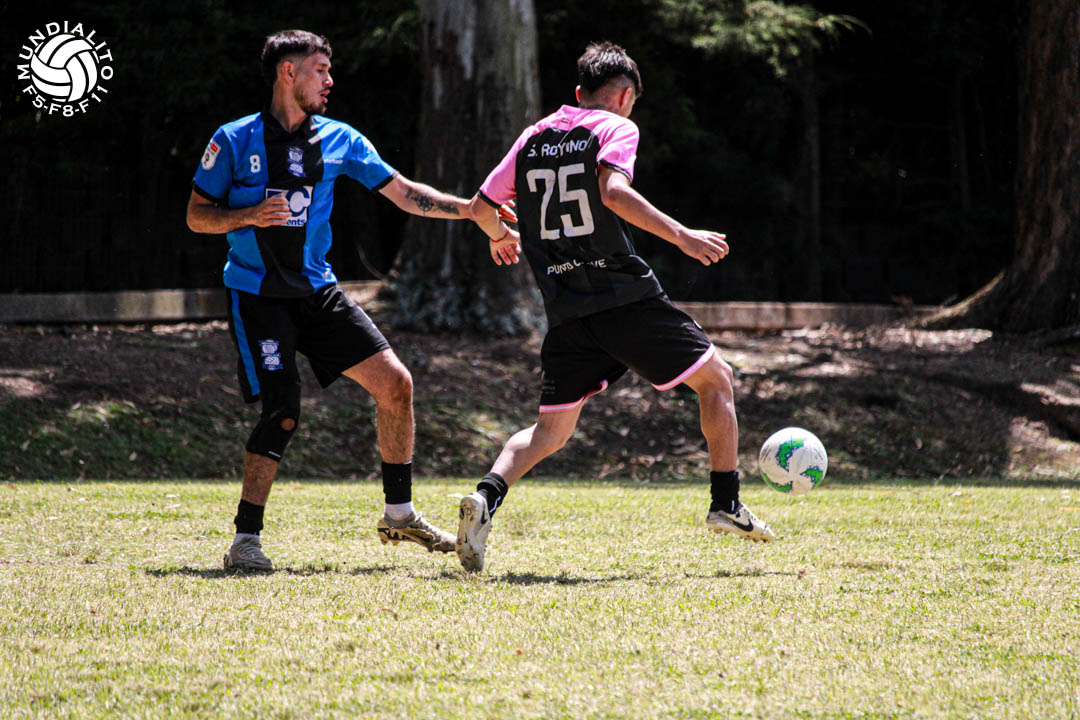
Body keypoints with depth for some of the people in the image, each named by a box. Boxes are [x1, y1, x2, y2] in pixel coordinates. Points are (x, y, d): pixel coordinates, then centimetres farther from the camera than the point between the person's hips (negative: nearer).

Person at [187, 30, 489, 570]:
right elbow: (197, 215, -1)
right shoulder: (235, 140, -6)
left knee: (395, 382, -4)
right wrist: (249, 215, -19)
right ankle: (245, 540, -8)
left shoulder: (338, 140, 5)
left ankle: (399, 514, 12)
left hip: (316, 290, 5)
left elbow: (404, 194, 8)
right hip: (256, 296, -5)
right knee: (283, 412, -18)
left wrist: (472, 208, -3)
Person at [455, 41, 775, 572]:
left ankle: (486, 498, -15)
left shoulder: (533, 138, 14)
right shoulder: (615, 128, -1)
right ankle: (726, 504, 9)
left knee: (551, 429, 10)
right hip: (626, 298, -5)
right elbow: (614, 191, -21)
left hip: (565, 310, 5)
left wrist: (501, 236, 40)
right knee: (716, 379, 13)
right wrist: (681, 237, -20)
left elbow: (480, 208, 18)